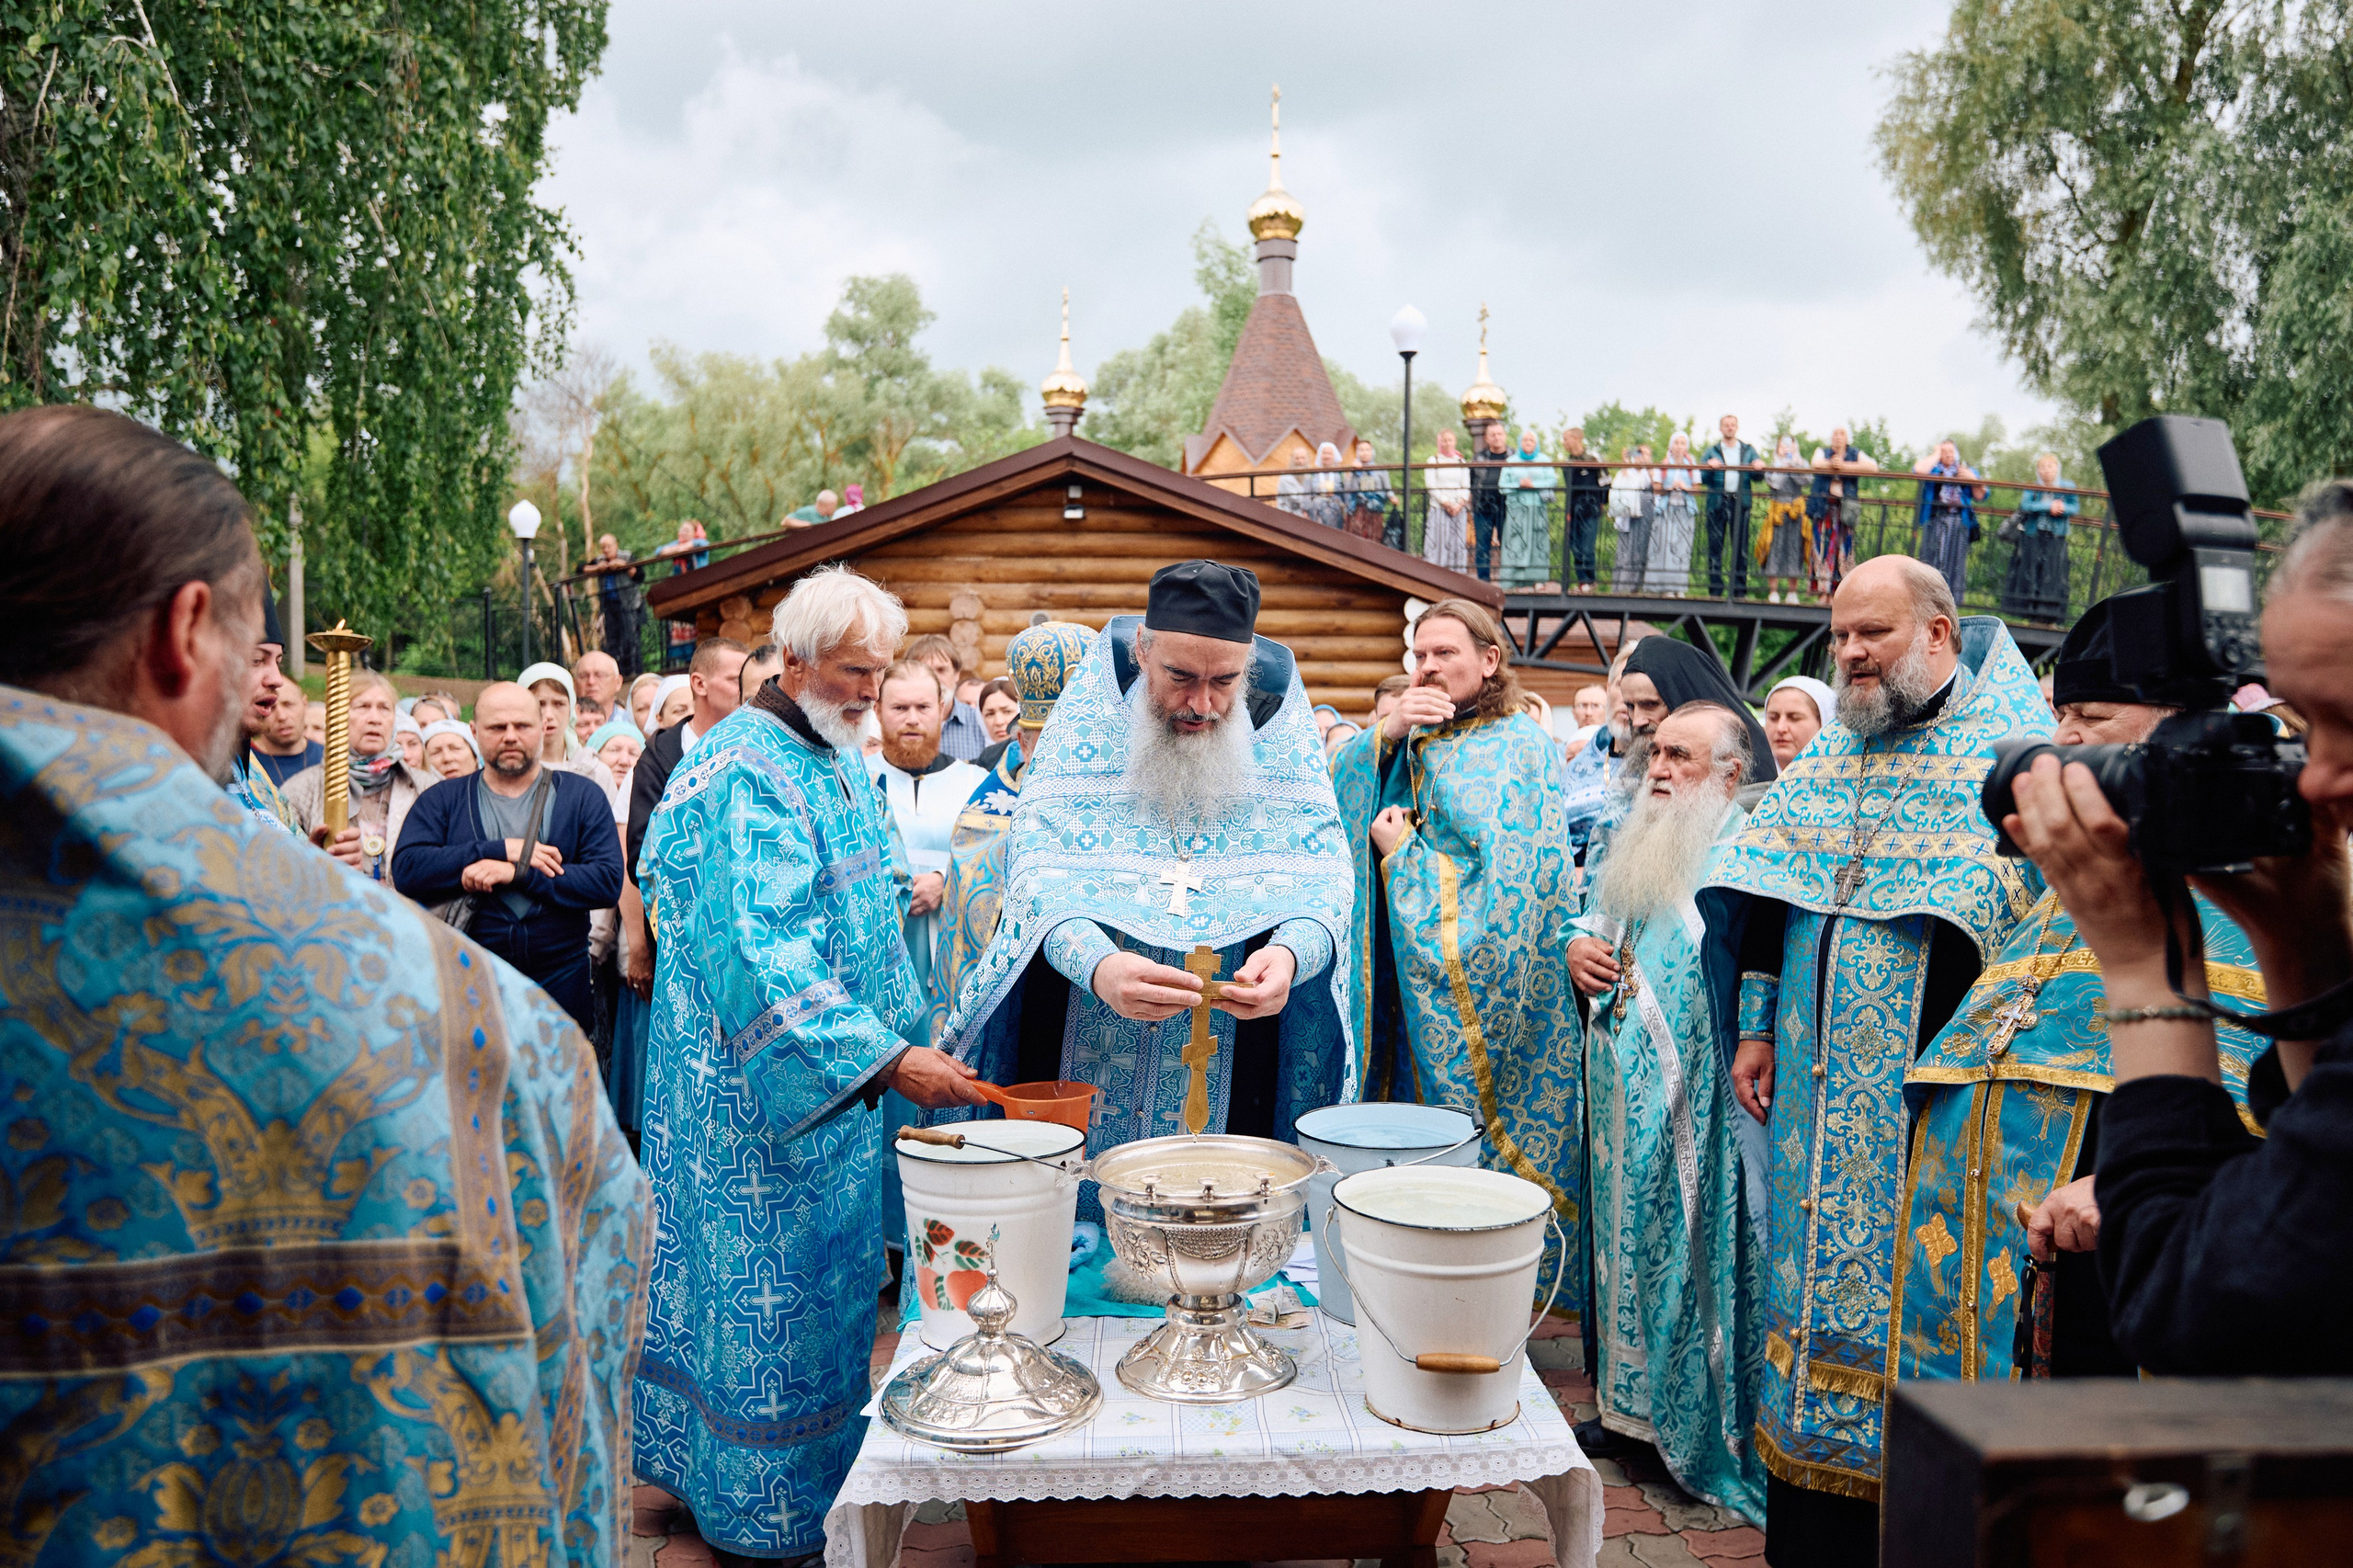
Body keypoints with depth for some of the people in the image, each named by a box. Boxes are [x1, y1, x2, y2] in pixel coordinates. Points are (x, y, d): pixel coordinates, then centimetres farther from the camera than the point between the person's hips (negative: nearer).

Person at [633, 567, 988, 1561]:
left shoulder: (834, 760, 9)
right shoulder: (747, 774, -21)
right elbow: (765, 955, -29)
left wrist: (897, 1034, 16)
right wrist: (888, 1058, -32)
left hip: (837, 1073, 9)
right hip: (767, 1084, -9)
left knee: (822, 1277, 18)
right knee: (775, 1288, 3)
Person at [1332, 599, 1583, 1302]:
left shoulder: (1520, 747, -6)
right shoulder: (1417, 741, 14)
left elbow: (1509, 872, -14)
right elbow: (1341, 793, 5)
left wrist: (1403, 850, -8)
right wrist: (1386, 735, -10)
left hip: (1486, 975, -6)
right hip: (1413, 977, 6)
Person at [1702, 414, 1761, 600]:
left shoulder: (1748, 451, 17)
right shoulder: (1711, 452, 14)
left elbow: (1758, 477, 9)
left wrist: (1758, 469, -12)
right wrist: (1710, 467, -15)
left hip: (1741, 502, 1)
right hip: (1717, 502, -1)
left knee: (1741, 546, -1)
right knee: (1715, 545, -3)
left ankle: (1740, 590, 1)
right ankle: (1715, 589, -1)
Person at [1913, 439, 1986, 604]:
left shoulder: (1967, 471, 20)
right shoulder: (1933, 468, 15)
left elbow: (1980, 497, 13)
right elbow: (1918, 470, -10)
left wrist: (1972, 479, -2)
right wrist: (1936, 455, 3)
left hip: (1959, 522, 1)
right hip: (1935, 520, -1)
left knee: (1955, 559, -2)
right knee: (1931, 556, -7)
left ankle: (1953, 600, -1)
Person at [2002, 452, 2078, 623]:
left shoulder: (2067, 488, 5)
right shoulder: (2033, 488, 4)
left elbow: (2075, 508, -2)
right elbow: (2025, 505, -11)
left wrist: (2062, 508, -19)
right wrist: (2049, 507, -17)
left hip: (2055, 539, 0)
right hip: (2032, 537, 0)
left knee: (2052, 576, -4)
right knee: (2029, 573, 1)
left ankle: (2049, 617, -4)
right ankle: (2027, 614, 6)